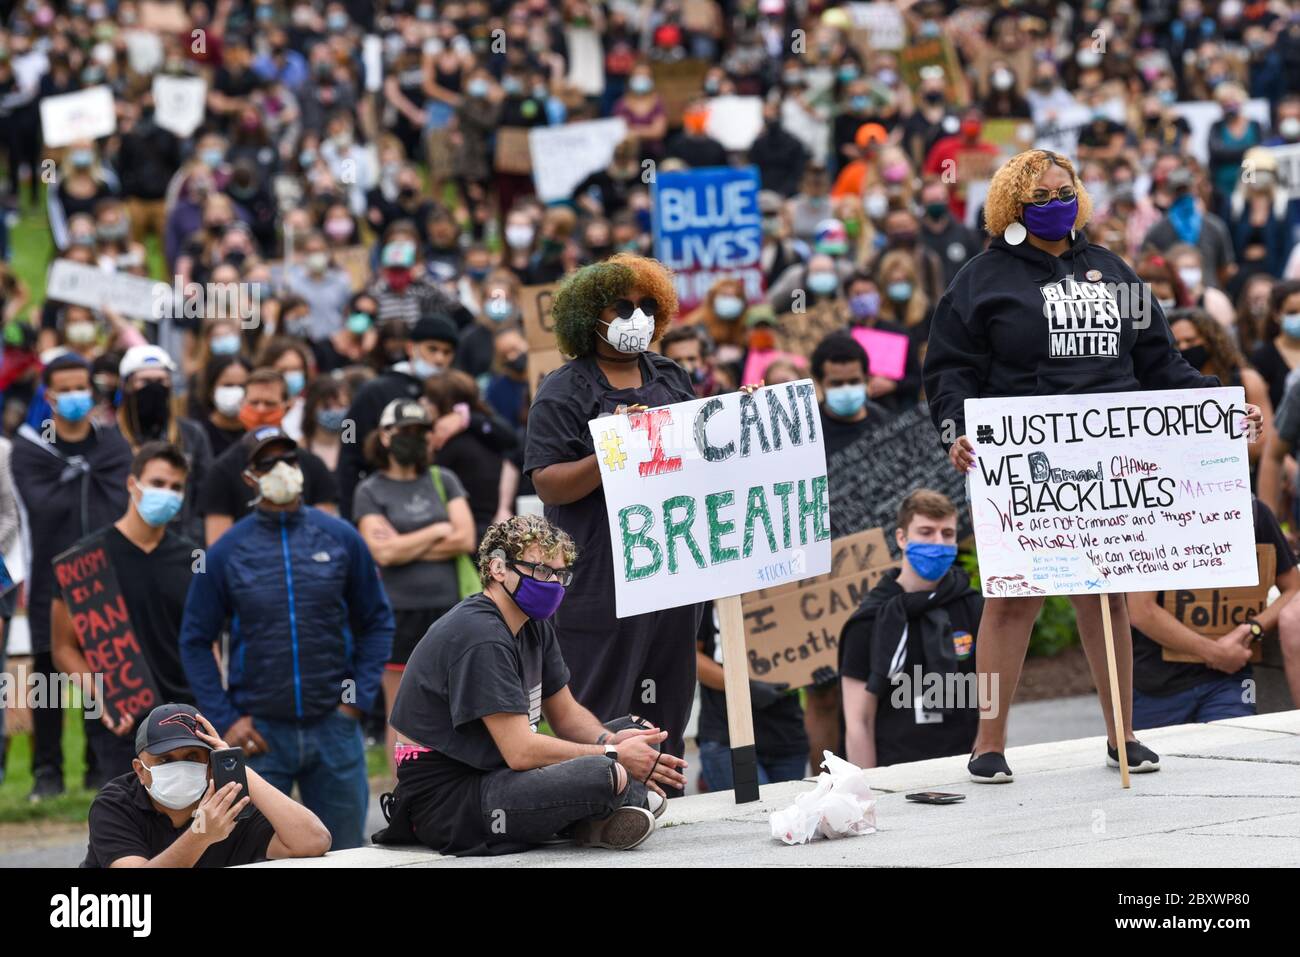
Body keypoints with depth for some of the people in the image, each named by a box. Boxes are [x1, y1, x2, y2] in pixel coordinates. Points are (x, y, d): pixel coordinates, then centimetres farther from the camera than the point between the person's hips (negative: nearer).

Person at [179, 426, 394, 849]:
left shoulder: (341, 539, 2)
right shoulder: (227, 552, -1)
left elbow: (377, 621, 9)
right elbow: (195, 640, 3)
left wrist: (359, 698, -1)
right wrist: (225, 720, -5)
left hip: (334, 727, 1)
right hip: (260, 734, -1)